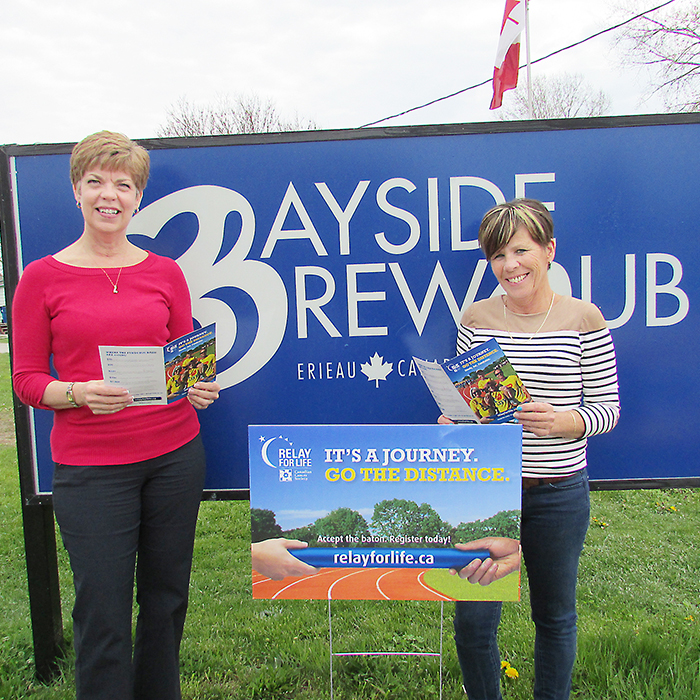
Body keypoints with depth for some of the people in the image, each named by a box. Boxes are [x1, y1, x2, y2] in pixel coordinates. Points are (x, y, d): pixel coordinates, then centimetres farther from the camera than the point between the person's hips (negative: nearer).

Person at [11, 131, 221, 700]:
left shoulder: (165, 272, 6)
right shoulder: (42, 278, 0)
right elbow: (27, 381, 1)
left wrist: (199, 388, -10)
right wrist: (79, 393, -19)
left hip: (175, 454, 3)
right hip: (89, 464, -2)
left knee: (167, 597, 15)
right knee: (102, 614, 5)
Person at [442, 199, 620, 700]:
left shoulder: (584, 319, -5)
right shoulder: (476, 318, 0)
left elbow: (607, 408, -3)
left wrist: (564, 422, -22)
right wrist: (454, 421, -11)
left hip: (559, 493, -1)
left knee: (555, 616, 19)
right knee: (473, 621, 8)